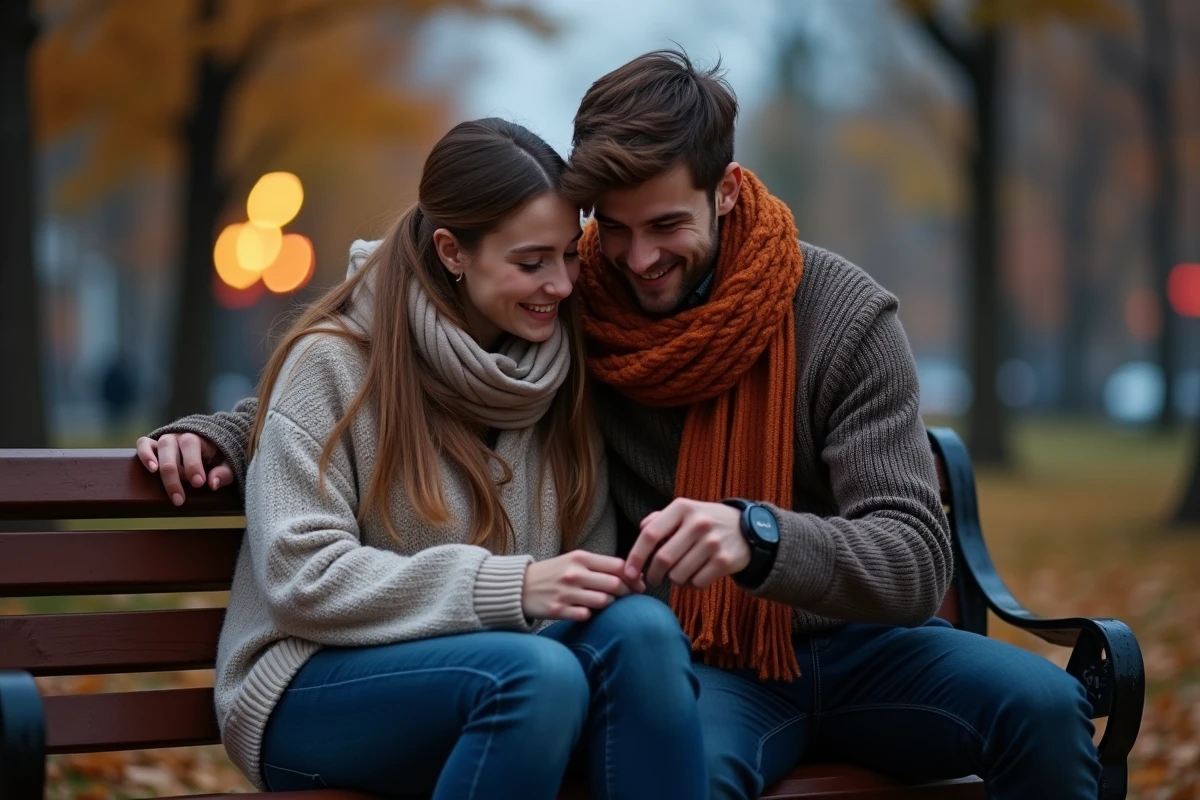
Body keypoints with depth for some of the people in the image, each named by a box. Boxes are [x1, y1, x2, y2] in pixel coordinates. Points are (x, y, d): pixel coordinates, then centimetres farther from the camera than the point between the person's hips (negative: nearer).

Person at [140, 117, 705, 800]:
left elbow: (587, 549, 11)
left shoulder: (564, 365, 6)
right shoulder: (333, 361, -8)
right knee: (539, 673, -34)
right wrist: (507, 588, -25)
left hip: (497, 672, 5)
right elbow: (301, 577, -15)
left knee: (640, 626, -27)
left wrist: (609, 583, -15)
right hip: (317, 691, -4)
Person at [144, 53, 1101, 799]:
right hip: (706, 669, -1)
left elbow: (916, 562, -17)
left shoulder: (844, 316, -9)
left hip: (852, 645, 1)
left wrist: (758, 536, -36)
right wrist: (225, 431, -2)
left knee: (1042, 702, -27)